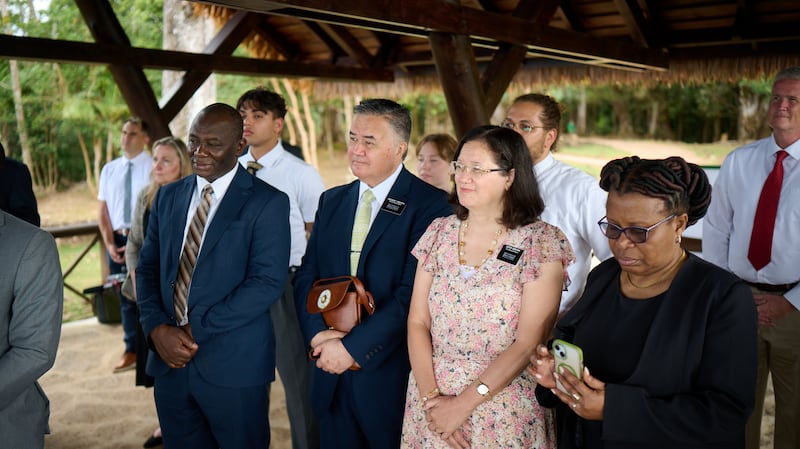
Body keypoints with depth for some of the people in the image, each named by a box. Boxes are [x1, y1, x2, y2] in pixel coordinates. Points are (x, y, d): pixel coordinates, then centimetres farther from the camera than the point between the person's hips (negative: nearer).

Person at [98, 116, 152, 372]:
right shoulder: (109, 170, 11)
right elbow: (103, 210, 10)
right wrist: (109, 243, -3)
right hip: (117, 240, 5)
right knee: (126, 298, 12)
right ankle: (131, 351, 24)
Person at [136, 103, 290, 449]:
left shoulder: (267, 203, -8)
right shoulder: (168, 197, 10)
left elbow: (267, 283, -15)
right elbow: (147, 269, 10)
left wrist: (196, 329, -15)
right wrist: (157, 329, -7)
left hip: (234, 365, -4)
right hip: (170, 358, 5)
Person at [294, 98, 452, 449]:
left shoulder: (430, 205, -10)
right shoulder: (331, 201, 9)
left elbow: (413, 291, -18)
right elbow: (306, 276, 6)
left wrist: (353, 347, -17)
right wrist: (318, 333, -10)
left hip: (390, 374, -5)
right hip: (331, 373, 5)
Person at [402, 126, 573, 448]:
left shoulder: (541, 243, -11)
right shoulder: (439, 232, 0)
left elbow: (528, 343, -15)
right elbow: (417, 322, -2)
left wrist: (463, 404, -16)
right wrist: (430, 396, -13)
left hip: (504, 410, -3)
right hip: (432, 403, 3)